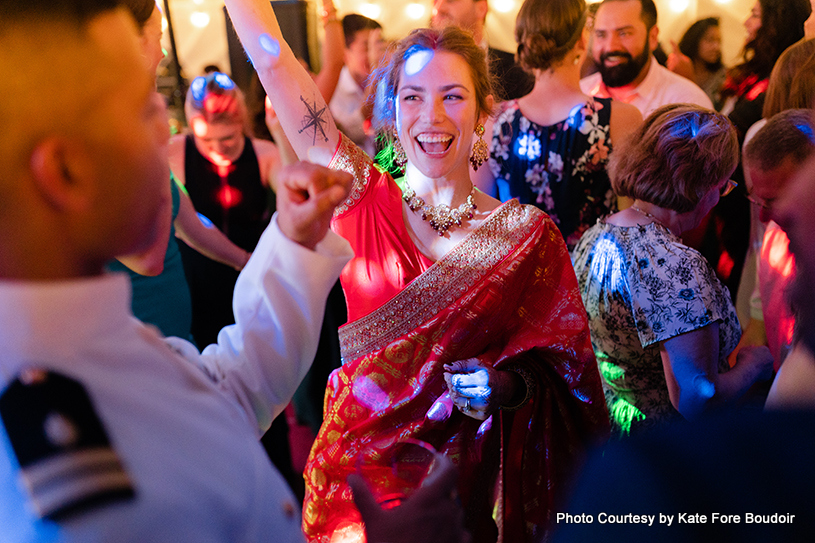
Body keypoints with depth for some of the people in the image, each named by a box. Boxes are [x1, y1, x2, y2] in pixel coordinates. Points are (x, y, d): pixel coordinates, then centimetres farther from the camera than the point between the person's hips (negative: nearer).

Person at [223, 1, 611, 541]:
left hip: (469, 477, 0)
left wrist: (507, 385, -20)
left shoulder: (529, 233, -7)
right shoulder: (361, 199, -7)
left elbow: (563, 366, -3)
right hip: (360, 462, 1)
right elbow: (270, 55, -10)